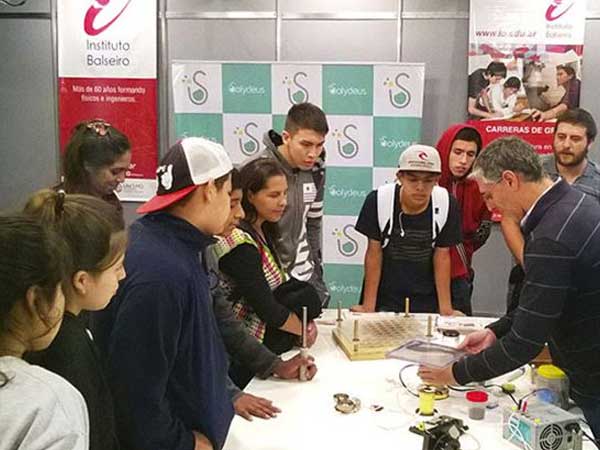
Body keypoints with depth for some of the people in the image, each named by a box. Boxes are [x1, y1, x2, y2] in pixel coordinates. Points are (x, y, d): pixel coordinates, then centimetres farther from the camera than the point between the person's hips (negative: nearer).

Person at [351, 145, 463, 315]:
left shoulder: (447, 204, -15)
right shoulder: (378, 200, -18)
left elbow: (442, 256, -5)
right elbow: (374, 253, -10)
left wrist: (445, 308, -4)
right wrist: (368, 306, -9)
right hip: (384, 299, -1)